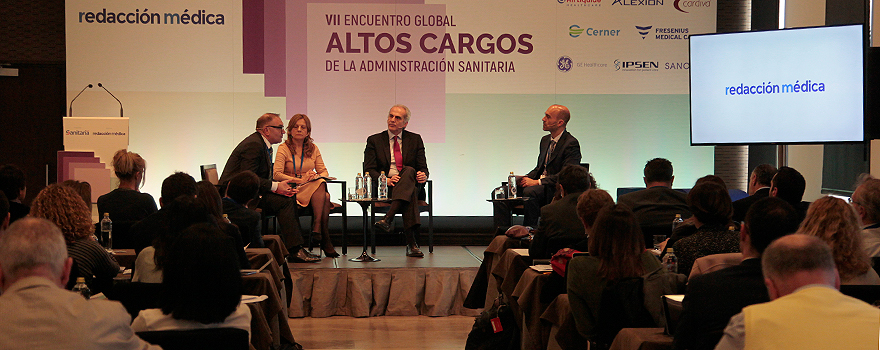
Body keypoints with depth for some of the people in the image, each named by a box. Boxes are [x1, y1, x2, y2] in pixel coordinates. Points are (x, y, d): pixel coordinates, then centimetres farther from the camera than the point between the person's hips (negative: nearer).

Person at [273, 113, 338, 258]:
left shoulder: (313, 148, 16)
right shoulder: (284, 149, 1)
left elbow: (324, 171, 12)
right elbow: (276, 174, -12)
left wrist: (317, 177, -13)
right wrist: (300, 180, -22)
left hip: (315, 191, 4)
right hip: (292, 191, -4)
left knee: (326, 197, -34)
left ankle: (317, 230, -34)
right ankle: (325, 239, -37)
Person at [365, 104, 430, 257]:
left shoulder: (415, 140, 17)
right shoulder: (374, 140, 12)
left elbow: (423, 168, 11)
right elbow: (369, 170, 2)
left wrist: (423, 176, -16)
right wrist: (386, 180, -19)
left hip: (412, 183, 2)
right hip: (384, 188, -1)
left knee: (409, 170, -36)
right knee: (410, 194, -37)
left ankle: (388, 218, -52)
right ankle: (411, 243, -49)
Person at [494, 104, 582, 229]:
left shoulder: (571, 144, -9)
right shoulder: (545, 140, 20)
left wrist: (537, 182, -21)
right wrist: (526, 178, 3)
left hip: (555, 188, -8)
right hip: (538, 185, 8)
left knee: (529, 192, -37)